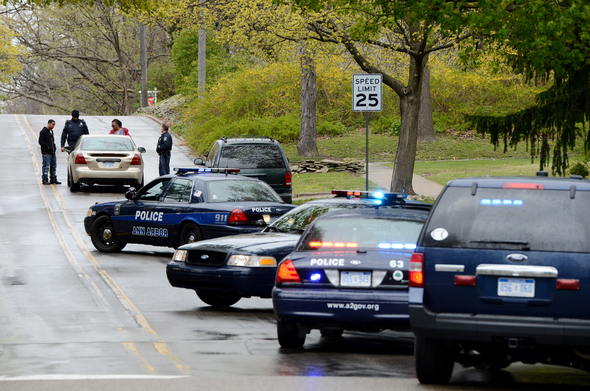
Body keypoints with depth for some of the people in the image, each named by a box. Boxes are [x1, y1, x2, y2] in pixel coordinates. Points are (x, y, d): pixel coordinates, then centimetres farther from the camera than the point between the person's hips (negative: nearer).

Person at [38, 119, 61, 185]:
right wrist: (48, 147, -15)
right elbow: (40, 141, -12)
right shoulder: (43, 131, -8)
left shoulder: (51, 131, 18)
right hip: (46, 153, -9)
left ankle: (53, 179, 17)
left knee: (54, 166, 10)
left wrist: (54, 147, 10)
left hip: (52, 152, 9)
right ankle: (45, 180, -4)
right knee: (46, 166, -7)